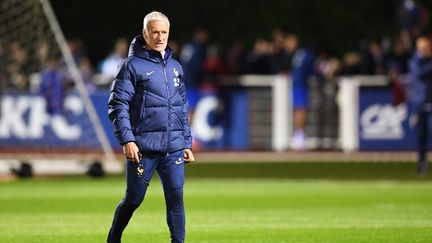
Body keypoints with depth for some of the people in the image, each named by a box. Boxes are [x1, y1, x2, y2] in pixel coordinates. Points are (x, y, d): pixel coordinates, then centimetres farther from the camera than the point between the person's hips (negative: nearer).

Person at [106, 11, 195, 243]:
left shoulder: (175, 67, 15)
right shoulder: (132, 65, -3)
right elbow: (117, 105, -8)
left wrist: (187, 143, 15)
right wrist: (126, 140, -17)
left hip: (173, 148, 4)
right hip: (143, 148, -4)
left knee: (176, 198, -2)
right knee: (133, 199, 3)